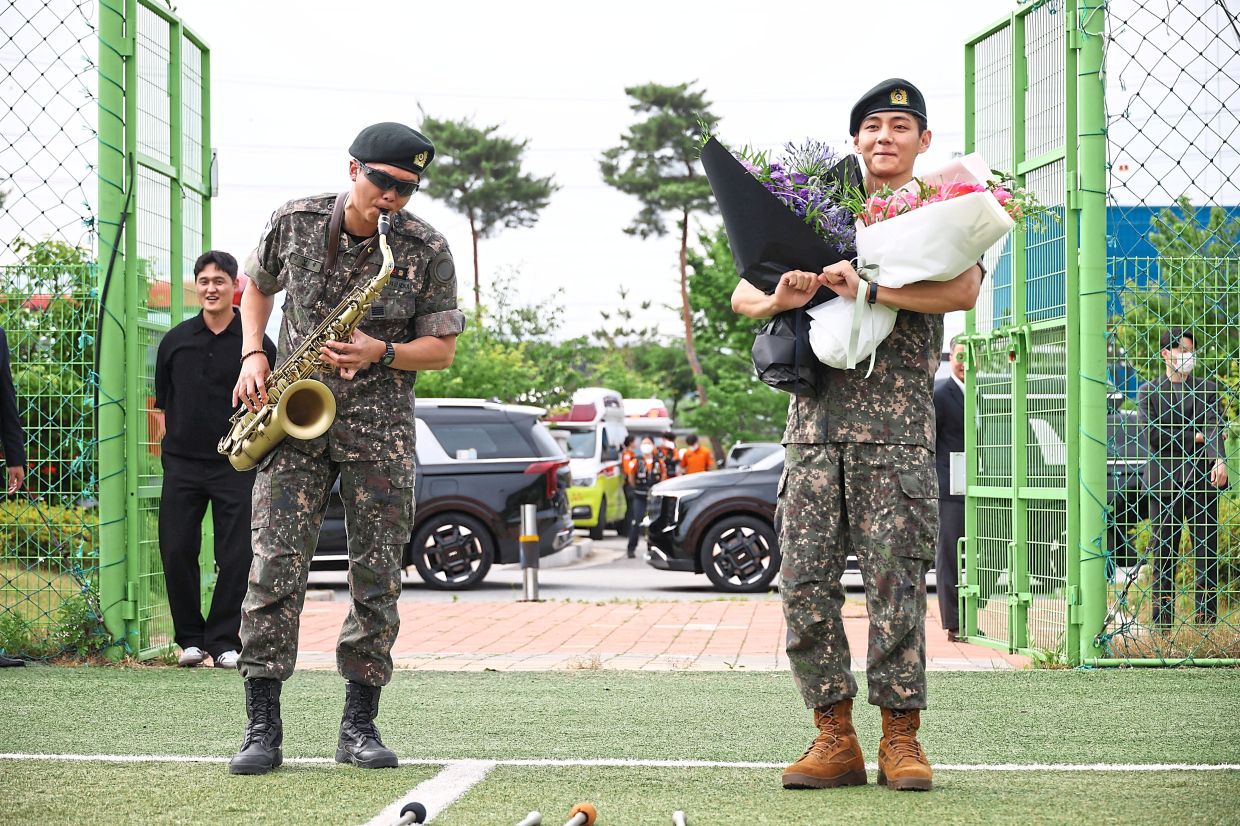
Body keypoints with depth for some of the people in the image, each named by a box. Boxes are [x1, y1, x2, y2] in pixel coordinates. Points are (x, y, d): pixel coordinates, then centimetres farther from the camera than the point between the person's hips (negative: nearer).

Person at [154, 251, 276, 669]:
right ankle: (190, 638, 13)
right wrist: (168, 443, 7)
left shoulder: (256, 343, 2)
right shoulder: (175, 340, 9)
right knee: (177, 553, 0)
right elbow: (162, 403, 15)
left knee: (236, 557, -3)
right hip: (182, 463, 2)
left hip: (236, 466, -2)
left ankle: (223, 640, 8)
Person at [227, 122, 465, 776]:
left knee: (377, 579, 0)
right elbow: (258, 285, 18)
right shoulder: (293, 223, -1)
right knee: (274, 566, -10)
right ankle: (262, 728, -7)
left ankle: (359, 724, 10)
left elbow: (442, 350, 0)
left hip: (379, 428, 0)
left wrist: (380, 353, -18)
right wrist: (253, 354, 2)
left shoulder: (427, 250, -6)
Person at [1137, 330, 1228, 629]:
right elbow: (1152, 436, -4)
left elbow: (1215, 428, -4)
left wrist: (1219, 460, -22)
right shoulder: (1148, 392, 8)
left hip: (1202, 480, 1)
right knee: (1163, 555, 0)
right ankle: (1162, 626, 2)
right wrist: (1194, 437, -5)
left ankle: (1207, 624, 1)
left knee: (1206, 554, -1)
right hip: (1164, 481, -1)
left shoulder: (1207, 389, 12)